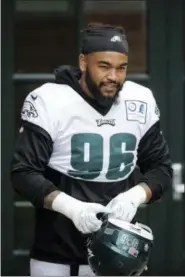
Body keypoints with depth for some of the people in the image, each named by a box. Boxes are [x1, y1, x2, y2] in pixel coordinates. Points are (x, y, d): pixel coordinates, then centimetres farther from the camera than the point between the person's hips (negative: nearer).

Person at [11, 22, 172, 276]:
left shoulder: (141, 103, -1)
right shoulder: (48, 102, -13)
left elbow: (161, 167, 7)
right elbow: (24, 173, -12)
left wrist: (135, 196, -15)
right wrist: (71, 207, -28)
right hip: (57, 254, -3)